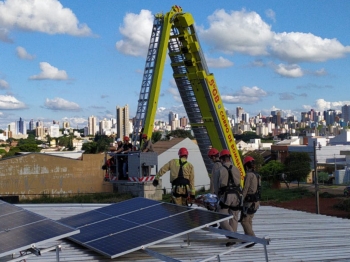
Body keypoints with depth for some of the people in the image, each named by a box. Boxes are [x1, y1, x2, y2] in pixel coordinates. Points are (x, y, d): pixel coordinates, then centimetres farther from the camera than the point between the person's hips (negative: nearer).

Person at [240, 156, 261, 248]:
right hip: (256, 201, 9)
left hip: (249, 202, -9)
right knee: (249, 220, 17)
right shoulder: (257, 175, 10)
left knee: (244, 221, -5)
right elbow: (258, 189, 12)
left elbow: (245, 189, -16)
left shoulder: (249, 175, -15)